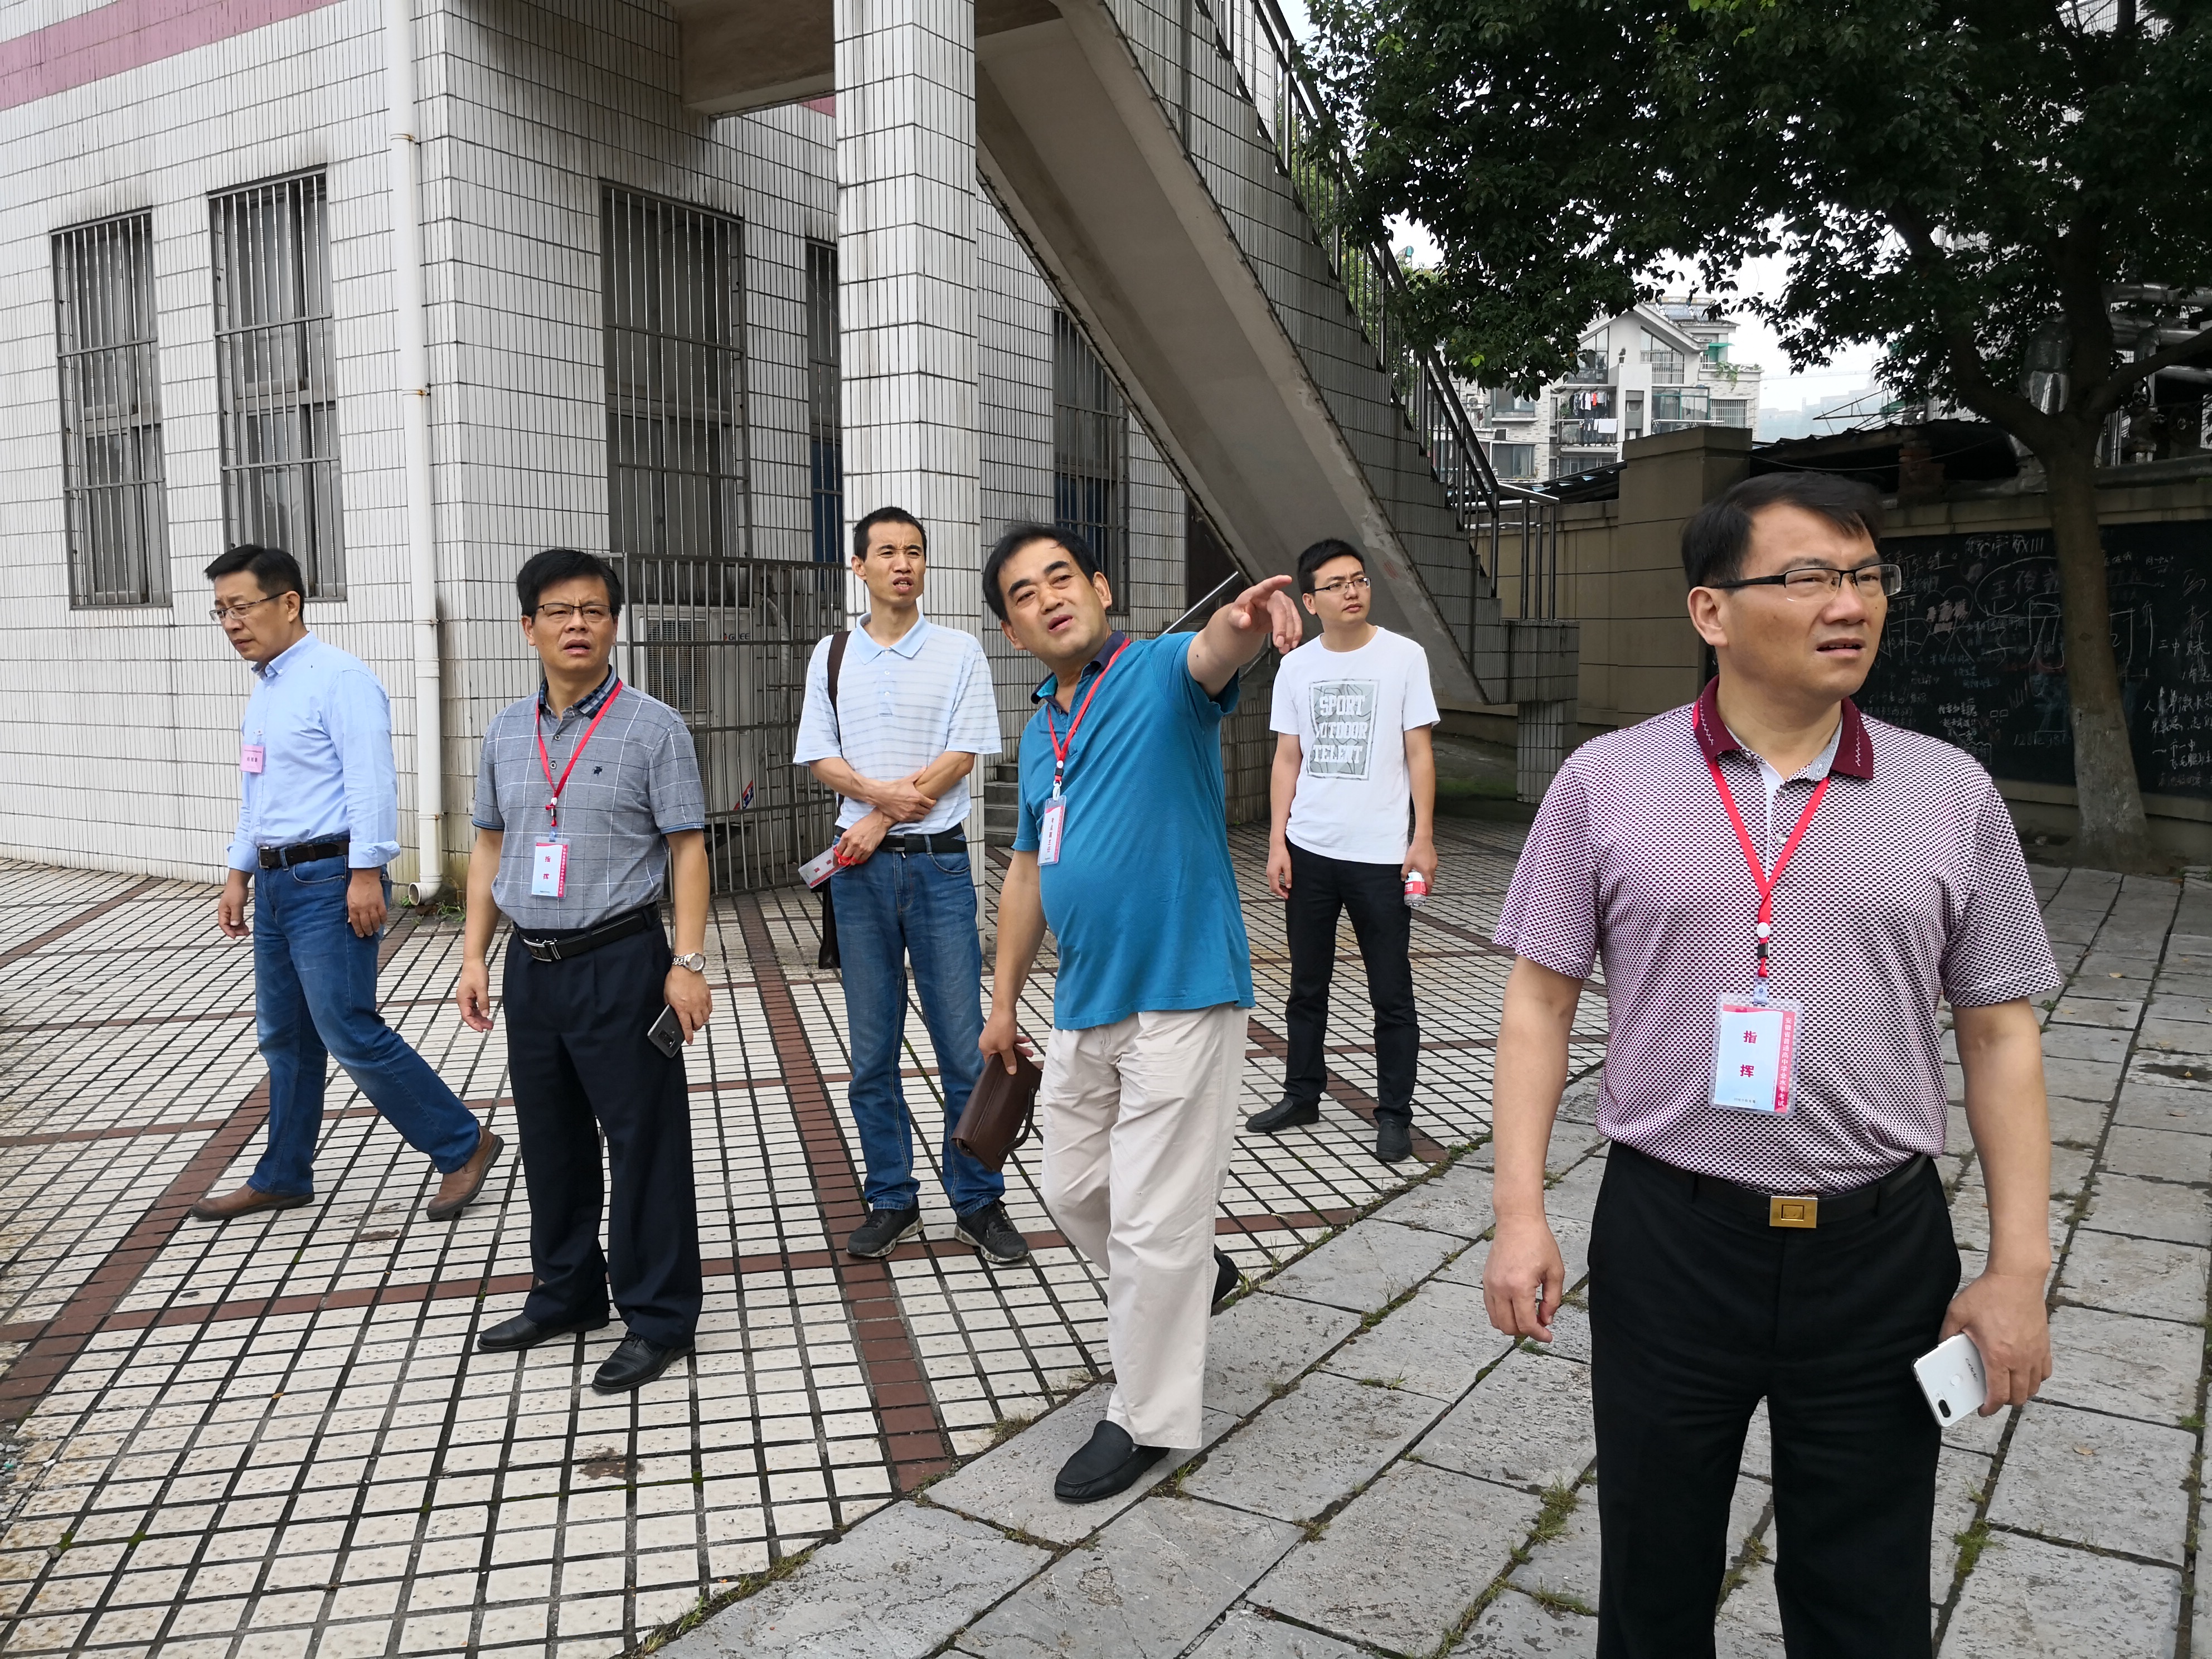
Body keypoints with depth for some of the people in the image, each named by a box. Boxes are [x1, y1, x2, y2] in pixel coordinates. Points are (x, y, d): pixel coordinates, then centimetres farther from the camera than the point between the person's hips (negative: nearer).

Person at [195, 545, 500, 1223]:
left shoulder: (338, 677, -12)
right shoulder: (265, 689, 16)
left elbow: (371, 781, -20)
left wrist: (366, 874, -24)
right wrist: (240, 876, 22)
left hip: (330, 882, -9)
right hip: (276, 884, 9)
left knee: (350, 1033, -10)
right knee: (284, 1038, 16)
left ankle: (463, 1145, 2)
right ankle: (282, 1178, 28)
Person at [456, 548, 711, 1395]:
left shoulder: (652, 728, -6)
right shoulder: (506, 731, 9)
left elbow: (687, 847, -8)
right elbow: (489, 847, 16)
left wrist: (688, 962, -14)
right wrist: (474, 957, 10)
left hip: (621, 963, -6)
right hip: (531, 966, 6)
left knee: (643, 1141, 1)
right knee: (549, 1139, 17)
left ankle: (657, 1318, 14)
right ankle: (566, 1294, 35)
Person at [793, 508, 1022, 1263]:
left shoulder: (959, 651, 1)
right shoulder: (832, 656, 9)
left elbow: (961, 759, -6)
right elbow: (820, 758, 4)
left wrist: (883, 821, -10)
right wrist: (881, 793, -15)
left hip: (937, 861, -2)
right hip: (860, 866, 3)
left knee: (965, 1044, 0)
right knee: (872, 1050, 8)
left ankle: (978, 1202, 13)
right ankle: (892, 1202, 21)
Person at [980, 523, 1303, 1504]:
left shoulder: (1161, 672, -9)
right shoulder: (1039, 734, 12)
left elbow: (1213, 658, -34)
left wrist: (1246, 622, -58)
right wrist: (1003, 1002, 20)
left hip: (1181, 996, -7)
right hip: (1084, 1005, 8)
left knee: (1153, 1219, 0)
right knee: (1074, 1191, 20)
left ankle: (1147, 1417, 18)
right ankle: (1190, 1278, 46)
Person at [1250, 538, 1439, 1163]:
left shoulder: (1404, 656, -2)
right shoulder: (1296, 666, 6)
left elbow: (1419, 754, -1)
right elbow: (1287, 760, 8)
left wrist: (1423, 840, -7)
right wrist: (1277, 842, 2)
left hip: (1381, 854, -3)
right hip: (1309, 851, 3)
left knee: (1392, 995, 3)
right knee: (1307, 986, 14)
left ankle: (1395, 1114, 13)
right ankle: (1302, 1094, 28)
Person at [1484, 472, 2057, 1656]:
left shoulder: (1953, 795, -1)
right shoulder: (1604, 782, -4)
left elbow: (1999, 1036, 4)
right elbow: (1539, 998, -1)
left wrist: (2020, 1268, 0)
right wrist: (1520, 1214, -7)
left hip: (1883, 1253, 1)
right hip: (1666, 1238, -1)